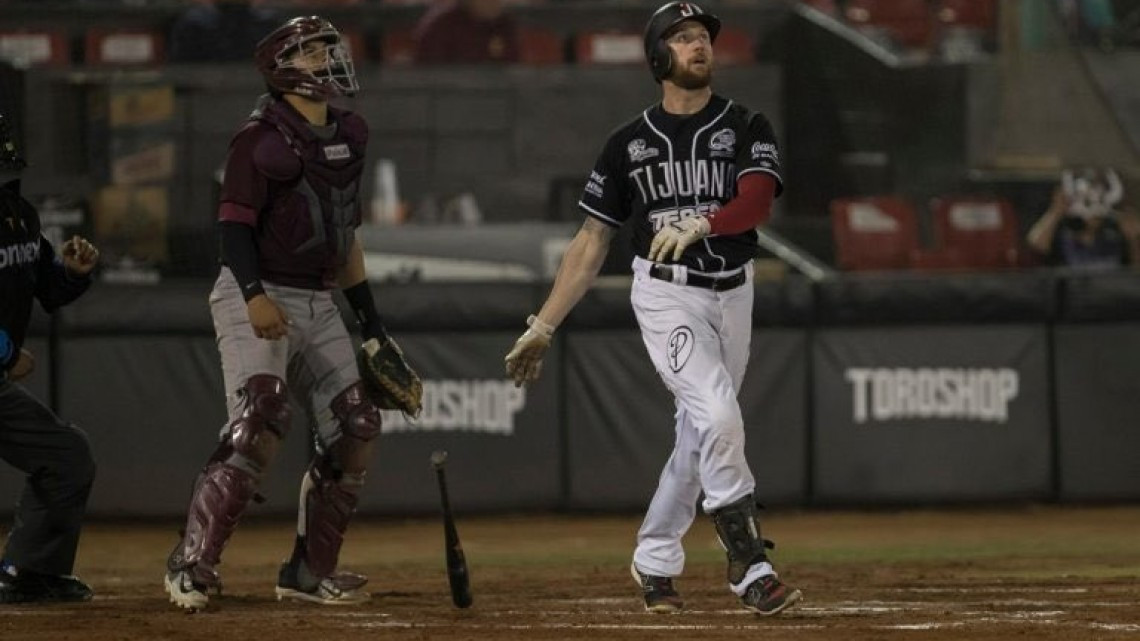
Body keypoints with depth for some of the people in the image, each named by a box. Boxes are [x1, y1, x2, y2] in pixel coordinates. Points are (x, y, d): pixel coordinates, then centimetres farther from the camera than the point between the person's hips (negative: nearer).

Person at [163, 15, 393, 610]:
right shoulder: (261, 137, -10)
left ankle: (310, 570, 12)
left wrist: (370, 319, 19)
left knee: (354, 429, 3)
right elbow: (234, 225, -16)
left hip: (319, 304, 8)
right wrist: (254, 295, -30)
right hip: (258, 299, -8)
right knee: (259, 421, -23)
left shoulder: (347, 137, 14)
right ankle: (192, 563, -22)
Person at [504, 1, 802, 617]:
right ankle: (750, 565, -19)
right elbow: (590, 244, 5)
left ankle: (654, 561, 28)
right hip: (666, 294, -3)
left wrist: (700, 225, -36)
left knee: (699, 436, 10)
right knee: (718, 417, -21)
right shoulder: (629, 144, 2)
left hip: (731, 294, 3)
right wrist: (542, 328, 0)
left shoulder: (745, 128, 1)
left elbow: (756, 200, -18)